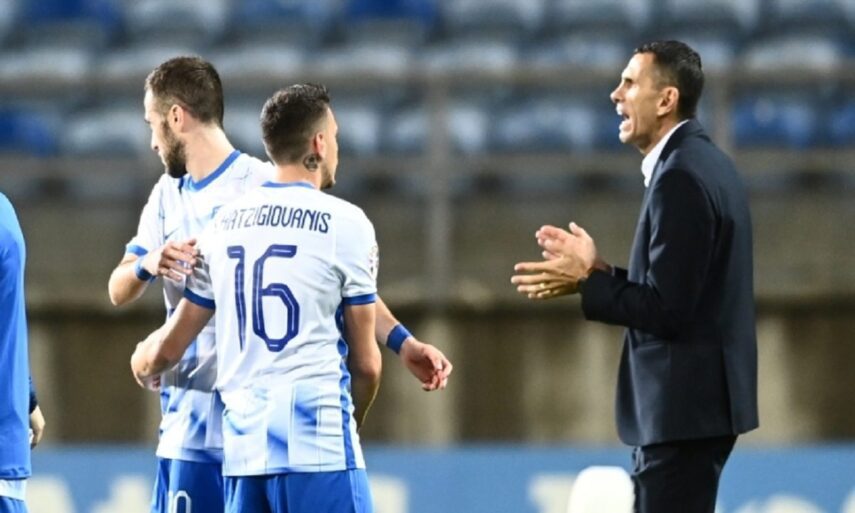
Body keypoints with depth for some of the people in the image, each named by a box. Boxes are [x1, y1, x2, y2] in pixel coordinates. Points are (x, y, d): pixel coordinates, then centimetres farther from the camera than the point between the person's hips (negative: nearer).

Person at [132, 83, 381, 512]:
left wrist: (142, 364, 41)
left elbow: (169, 348, 17)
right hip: (319, 445, -5)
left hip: (243, 449, 5)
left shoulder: (223, 226, 12)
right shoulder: (345, 223, -3)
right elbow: (365, 362, 1)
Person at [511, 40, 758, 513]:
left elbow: (666, 309, -21)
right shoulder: (702, 162, 14)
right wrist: (600, 271, 8)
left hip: (684, 405, -11)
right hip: (698, 397, 11)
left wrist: (585, 282, -11)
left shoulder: (681, 176, -19)